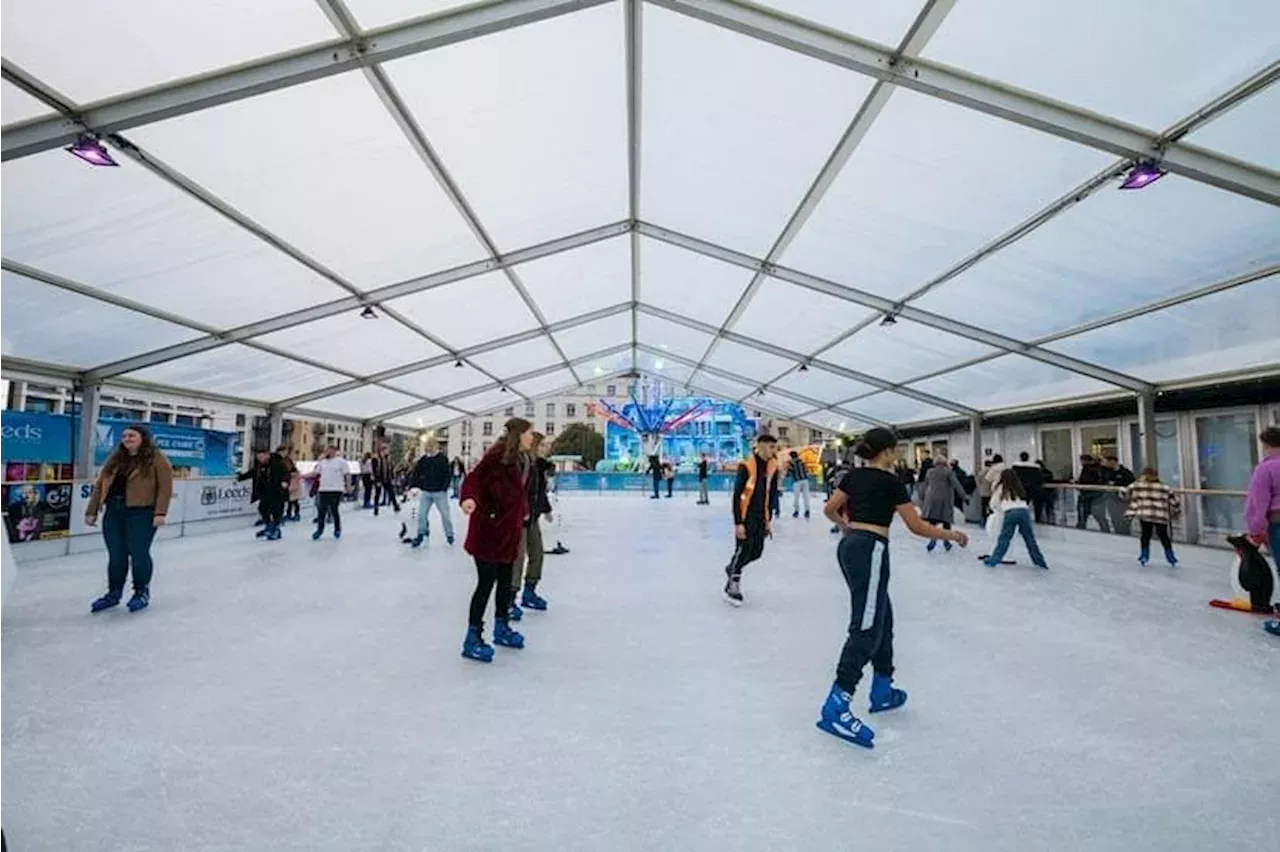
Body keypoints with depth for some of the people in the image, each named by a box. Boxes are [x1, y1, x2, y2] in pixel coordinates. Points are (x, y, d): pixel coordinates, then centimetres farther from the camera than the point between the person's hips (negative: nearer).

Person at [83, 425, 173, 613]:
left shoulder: (156, 459, -4)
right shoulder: (115, 459, 14)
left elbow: (165, 488, -10)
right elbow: (100, 485, 16)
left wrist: (160, 513, -17)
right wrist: (91, 511, 10)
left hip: (141, 513, -6)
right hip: (114, 512, 6)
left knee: (138, 553, 0)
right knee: (116, 555, 11)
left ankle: (142, 593, 17)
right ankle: (113, 593, 25)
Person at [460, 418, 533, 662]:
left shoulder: (520, 460, 9)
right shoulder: (497, 455, -17)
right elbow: (474, 479, -25)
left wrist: (523, 513, 21)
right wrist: (469, 498, -42)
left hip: (508, 530, 9)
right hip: (488, 529, -9)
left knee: (505, 581, 18)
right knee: (486, 582, -2)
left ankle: (501, 628, 35)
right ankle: (472, 639, 12)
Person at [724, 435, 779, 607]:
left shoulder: (773, 467, 3)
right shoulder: (746, 465, -17)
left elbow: (771, 495, 12)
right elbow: (737, 495, -17)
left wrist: (769, 519, 12)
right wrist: (738, 523, -18)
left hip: (761, 516, 7)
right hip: (746, 516, -7)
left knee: (757, 552, 10)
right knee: (743, 550, -2)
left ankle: (733, 568, 37)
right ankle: (733, 587, 16)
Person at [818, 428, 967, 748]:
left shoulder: (854, 475, 11)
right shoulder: (890, 482, -8)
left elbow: (829, 509, 15)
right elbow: (917, 527, -5)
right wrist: (952, 535, 10)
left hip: (849, 546, 9)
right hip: (869, 551, -8)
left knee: (882, 619, 20)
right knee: (866, 629, -9)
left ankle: (882, 693, 31)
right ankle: (835, 709, -13)